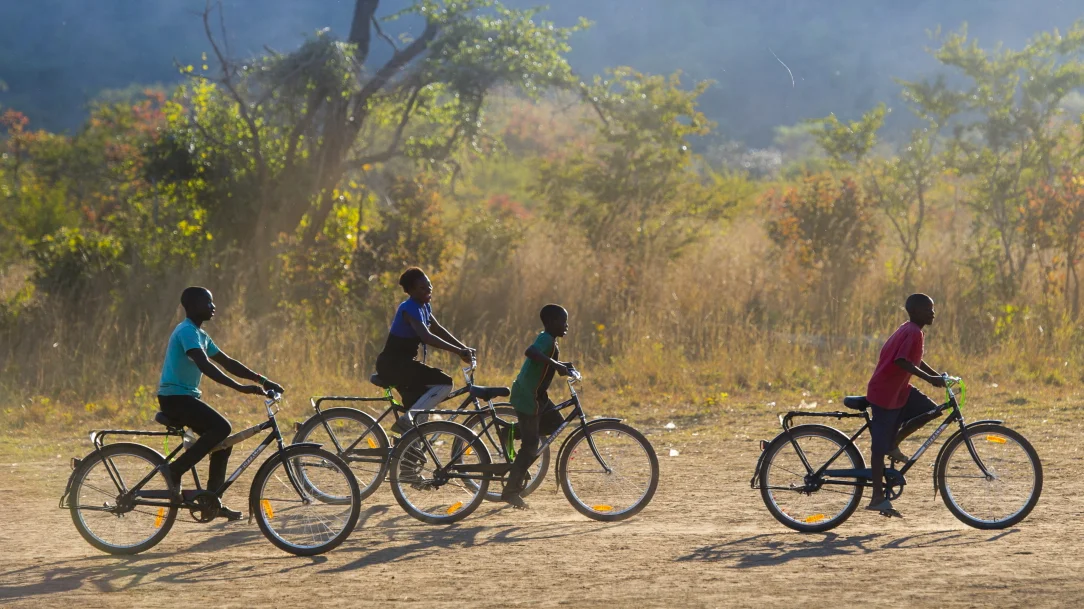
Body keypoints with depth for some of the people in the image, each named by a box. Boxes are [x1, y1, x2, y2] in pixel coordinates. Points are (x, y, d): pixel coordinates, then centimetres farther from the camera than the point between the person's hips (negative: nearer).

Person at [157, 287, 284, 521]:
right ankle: (175, 470, -19)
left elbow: (226, 362, 19)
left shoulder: (200, 334, 18)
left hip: (186, 398, 10)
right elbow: (205, 365, -28)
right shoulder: (187, 331, -15)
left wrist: (262, 380, 10)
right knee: (221, 427, -25)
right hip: (175, 397, -10)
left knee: (222, 441, 5)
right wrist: (241, 388, -33)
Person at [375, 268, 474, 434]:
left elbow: (438, 330, 17)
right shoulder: (410, 309, -19)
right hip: (393, 363, -10)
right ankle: (406, 420, -19)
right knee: (444, 383, -19)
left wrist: (464, 348, 6)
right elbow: (426, 336, -31)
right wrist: (458, 351, -36)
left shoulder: (424, 307, 12)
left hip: (402, 364, 10)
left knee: (417, 414, 14)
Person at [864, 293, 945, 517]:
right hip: (885, 392, -10)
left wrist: (936, 375, 16)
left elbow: (914, 360, 23)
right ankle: (878, 497, 0)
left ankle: (893, 444, 12)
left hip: (899, 389, 10)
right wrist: (929, 378, -32)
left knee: (930, 410, 4)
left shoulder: (908, 330, 12)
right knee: (881, 445, -4)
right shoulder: (914, 333, -19)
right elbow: (903, 361, -30)